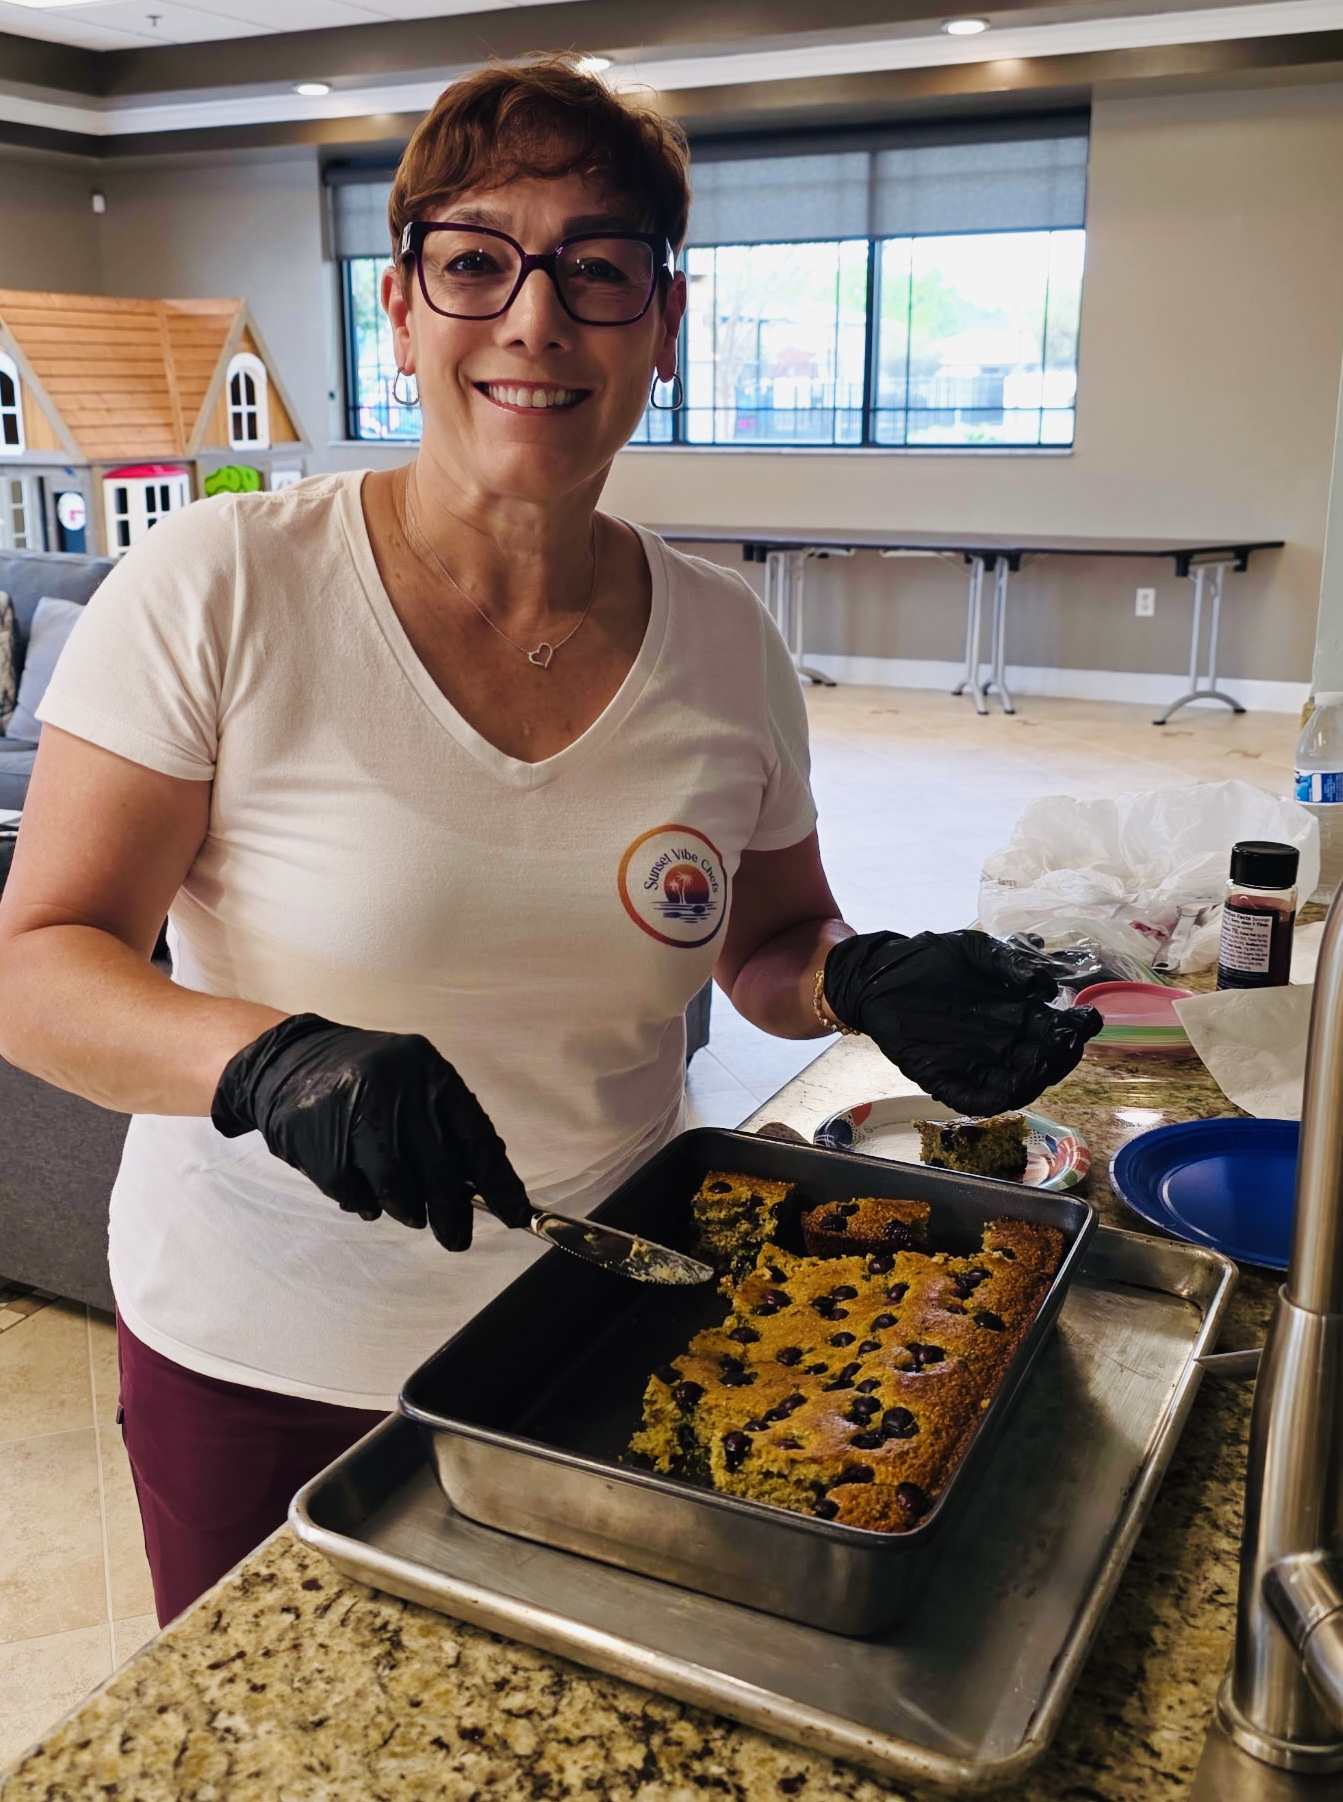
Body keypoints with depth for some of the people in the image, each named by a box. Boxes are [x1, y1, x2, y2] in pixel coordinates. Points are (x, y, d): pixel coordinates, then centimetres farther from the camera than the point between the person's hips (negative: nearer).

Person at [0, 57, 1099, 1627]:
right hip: (262, 1362, -2)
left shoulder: (727, 645, -5)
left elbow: (771, 943, 8)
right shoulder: (219, 589, -16)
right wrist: (266, 1059, -32)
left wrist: (865, 984, -14)